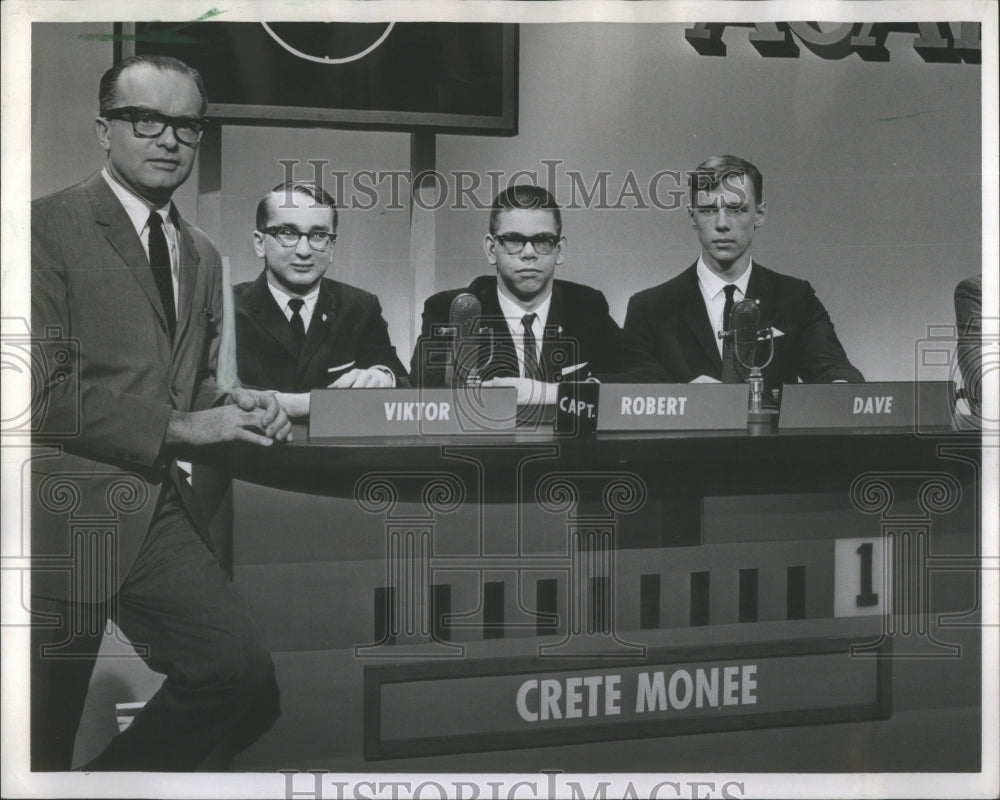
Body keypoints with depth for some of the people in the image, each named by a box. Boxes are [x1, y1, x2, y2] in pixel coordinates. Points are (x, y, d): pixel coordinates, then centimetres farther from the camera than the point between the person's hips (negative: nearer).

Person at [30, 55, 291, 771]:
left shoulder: (202, 255, 18)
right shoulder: (50, 225, -7)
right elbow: (46, 390, -14)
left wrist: (230, 411, 2)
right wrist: (181, 426, -16)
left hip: (160, 510, 6)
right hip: (67, 512, -6)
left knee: (244, 678, -8)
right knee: (40, 745, 2)